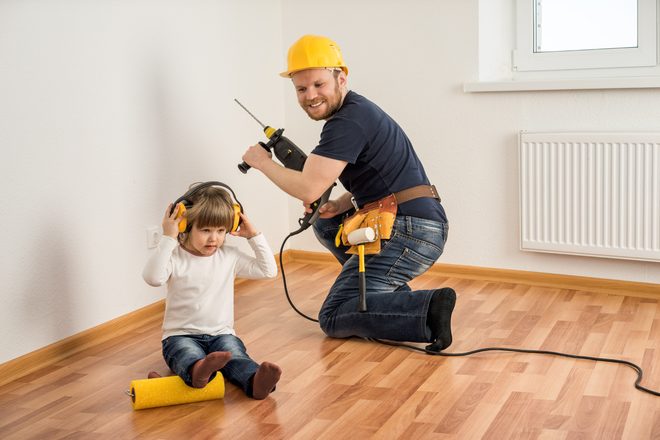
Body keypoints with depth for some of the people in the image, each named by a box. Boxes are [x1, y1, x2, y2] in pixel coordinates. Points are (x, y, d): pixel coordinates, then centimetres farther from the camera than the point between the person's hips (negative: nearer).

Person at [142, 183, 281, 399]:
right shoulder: (175, 257, -5)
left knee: (235, 356, -30)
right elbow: (152, 277, -26)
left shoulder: (229, 256, 6)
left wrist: (254, 235, 0)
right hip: (181, 335, -2)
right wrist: (167, 239, -27)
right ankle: (198, 371, -69)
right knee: (189, 356, -37)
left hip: (221, 334, 2)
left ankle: (255, 381, -59)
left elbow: (269, 270, 5)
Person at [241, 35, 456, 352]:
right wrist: (340, 205, 7)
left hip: (410, 230, -10)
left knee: (333, 319, -5)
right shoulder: (358, 110, 19)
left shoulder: (348, 121, -14)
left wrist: (262, 162, -2)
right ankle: (394, 295, 16)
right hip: (421, 226, 10)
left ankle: (428, 308, -19)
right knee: (325, 223, 27)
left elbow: (307, 188, -19)